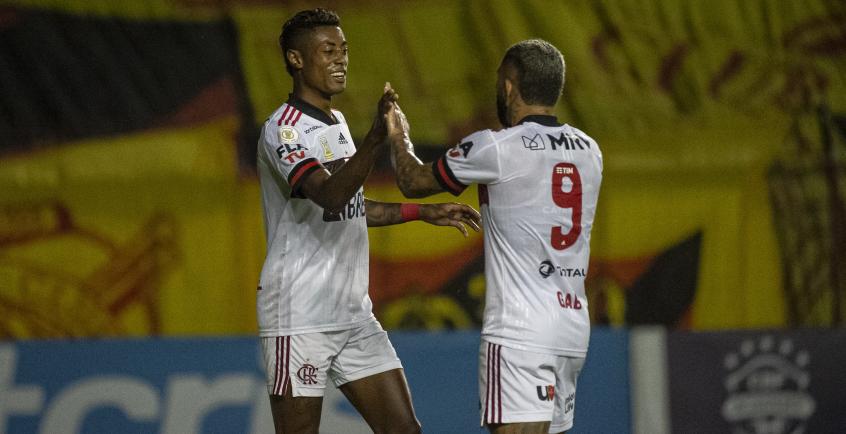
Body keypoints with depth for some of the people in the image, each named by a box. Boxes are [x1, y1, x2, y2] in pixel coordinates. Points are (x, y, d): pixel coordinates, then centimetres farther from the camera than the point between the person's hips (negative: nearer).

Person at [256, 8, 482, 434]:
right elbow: (329, 196, -30)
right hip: (299, 318, -8)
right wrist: (377, 138, -42)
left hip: (354, 314, 8)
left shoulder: (337, 123, 14)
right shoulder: (283, 129, -13)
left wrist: (424, 212, 26)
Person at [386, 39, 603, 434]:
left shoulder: (495, 149, -9)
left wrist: (398, 137, 25)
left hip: (519, 332, -8)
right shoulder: (588, 151, 10)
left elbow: (413, 182, 6)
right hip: (574, 327, 8)